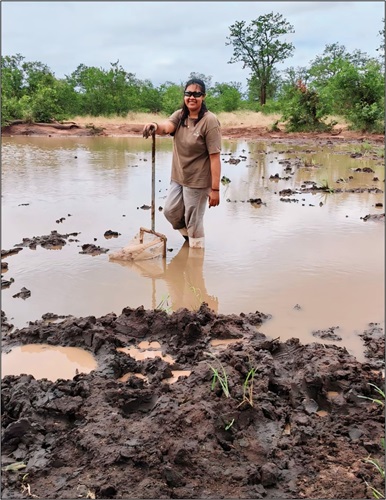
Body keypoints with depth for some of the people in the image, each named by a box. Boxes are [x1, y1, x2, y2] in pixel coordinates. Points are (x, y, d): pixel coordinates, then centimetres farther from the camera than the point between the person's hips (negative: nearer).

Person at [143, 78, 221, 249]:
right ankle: (189, 236, 45)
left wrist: (215, 189, -23)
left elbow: (215, 157, -21)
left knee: (193, 222, 5)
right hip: (178, 177, 7)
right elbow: (166, 127, -21)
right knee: (170, 211, 19)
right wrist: (155, 126, -46)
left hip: (197, 181, -7)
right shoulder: (179, 115, 1)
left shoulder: (209, 121, -18)